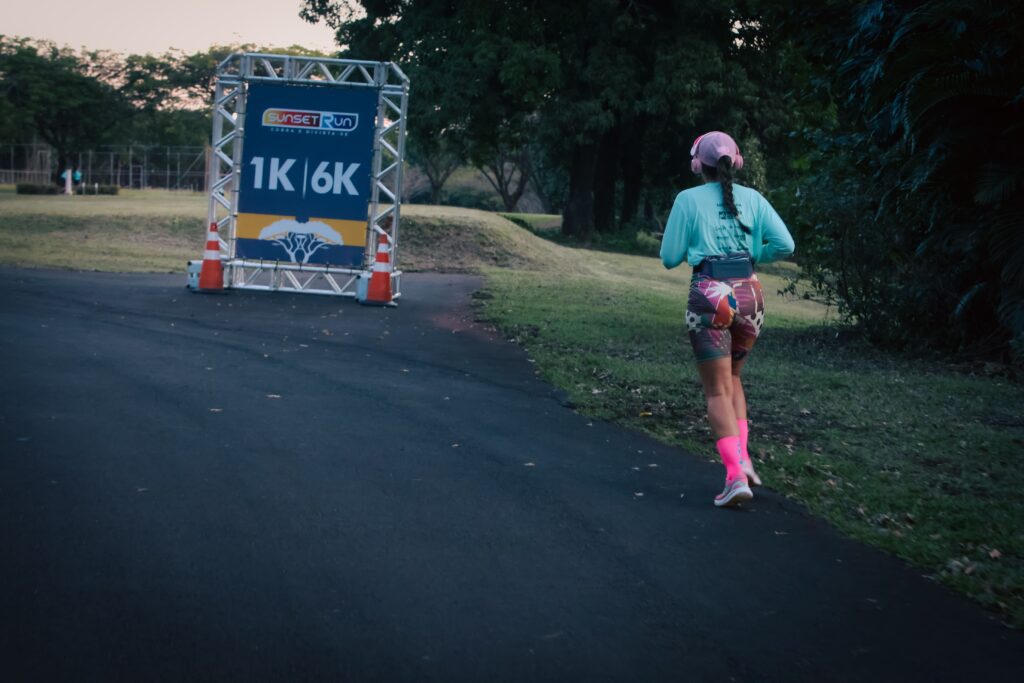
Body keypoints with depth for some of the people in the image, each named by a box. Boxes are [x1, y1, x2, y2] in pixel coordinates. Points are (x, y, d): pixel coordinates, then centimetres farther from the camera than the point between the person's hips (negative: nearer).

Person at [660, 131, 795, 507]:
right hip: (749, 294, 3)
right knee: (732, 378, 24)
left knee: (718, 390, 2)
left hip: (708, 295, -3)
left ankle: (736, 475, -12)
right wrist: (751, 256, 14)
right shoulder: (752, 198, 6)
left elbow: (670, 258, 1)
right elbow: (785, 244, -1)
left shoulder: (688, 200, -1)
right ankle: (741, 457, 9)